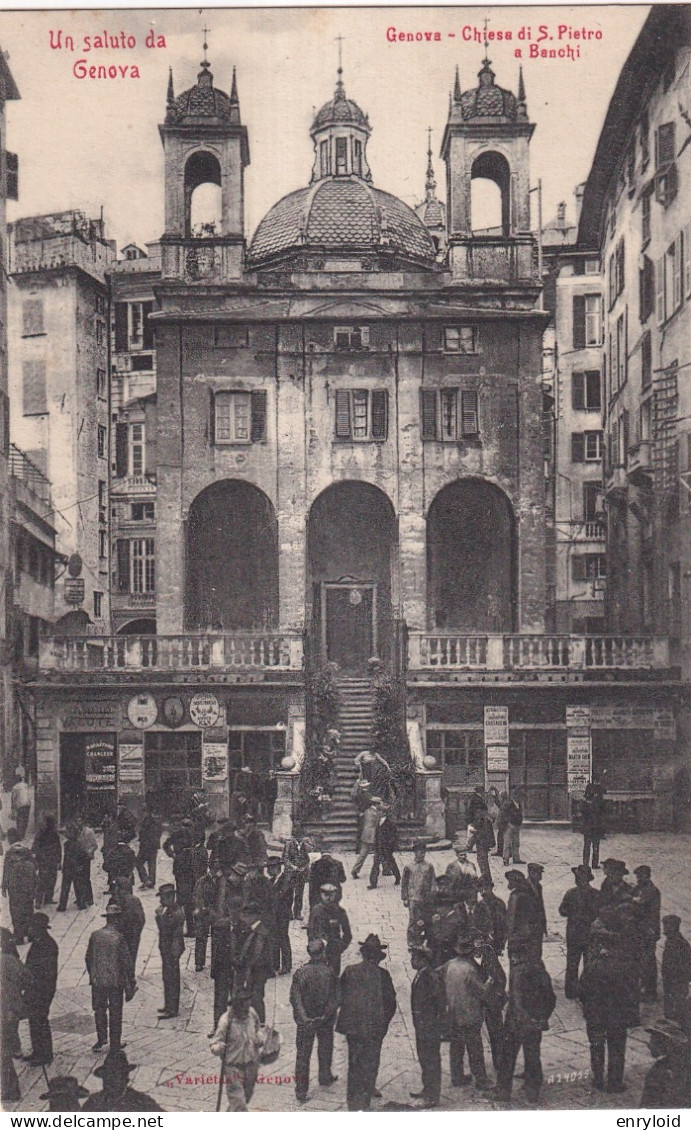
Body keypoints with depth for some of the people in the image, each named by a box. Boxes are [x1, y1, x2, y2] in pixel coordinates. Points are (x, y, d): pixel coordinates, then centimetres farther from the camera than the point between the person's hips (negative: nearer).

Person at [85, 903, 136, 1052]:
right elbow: (127, 961, -12)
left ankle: (101, 1039, 20)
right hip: (116, 980, -2)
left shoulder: (95, 935, -5)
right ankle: (115, 1044, 16)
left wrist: (92, 975, 19)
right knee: (115, 1012, 9)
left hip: (98, 980, 2)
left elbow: (88, 958, 4)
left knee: (100, 1009, 18)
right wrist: (131, 980, -1)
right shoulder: (119, 937, -15)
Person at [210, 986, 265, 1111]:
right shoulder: (226, 1021, -23)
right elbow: (214, 1045, -20)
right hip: (233, 1067, -6)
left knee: (247, 1095, 24)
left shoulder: (252, 1013, -8)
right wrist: (218, 1048, -43)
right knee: (238, 1102, -9)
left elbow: (258, 1028, 15)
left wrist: (259, 1037, -6)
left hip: (251, 1064, 6)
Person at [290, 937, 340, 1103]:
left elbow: (294, 998, -13)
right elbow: (336, 998, -15)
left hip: (305, 1021, 0)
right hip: (325, 1021, 0)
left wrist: (303, 1017, -13)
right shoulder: (330, 972, -16)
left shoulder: (300, 972, -12)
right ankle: (325, 1078, 42)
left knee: (302, 1055, 9)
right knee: (325, 1049, 24)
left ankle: (301, 1090, 8)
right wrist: (325, 1016, -10)